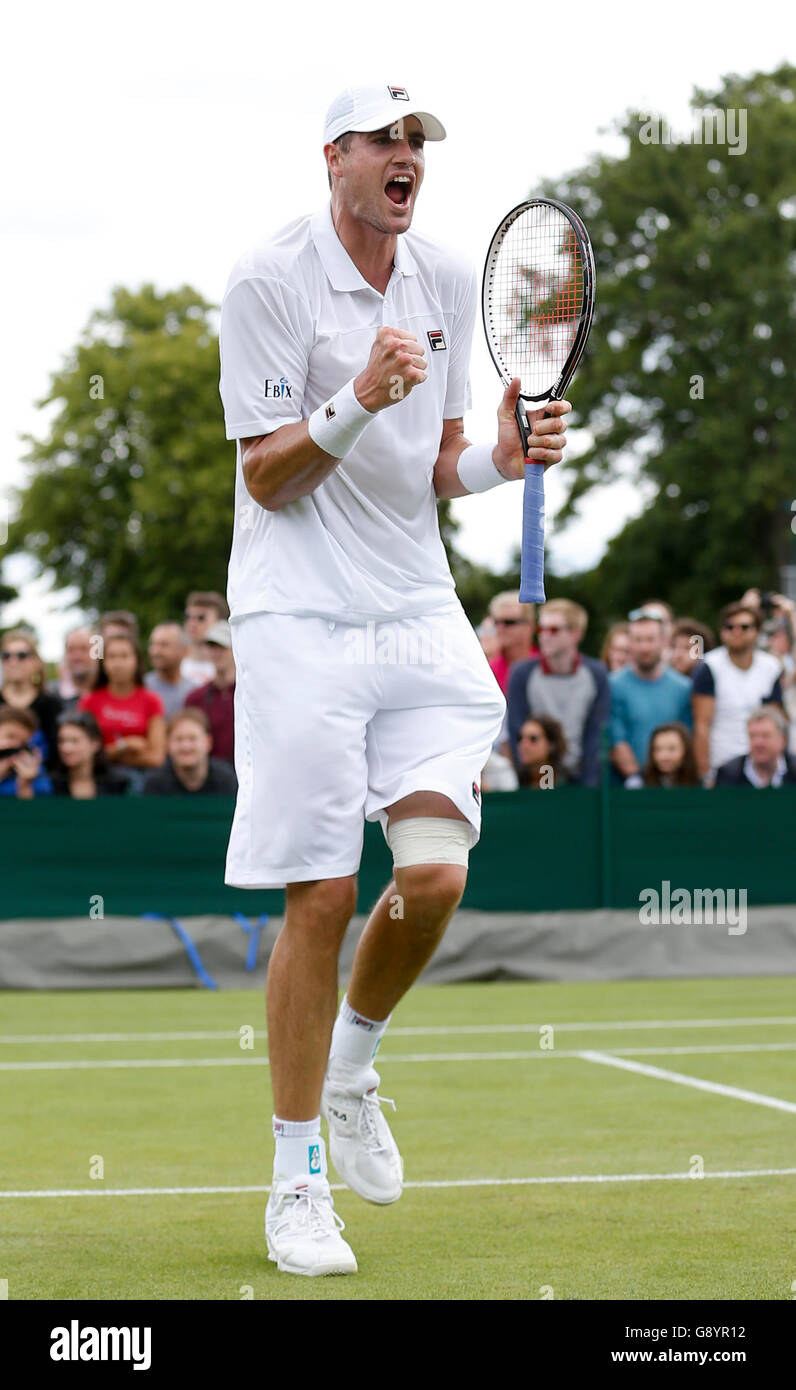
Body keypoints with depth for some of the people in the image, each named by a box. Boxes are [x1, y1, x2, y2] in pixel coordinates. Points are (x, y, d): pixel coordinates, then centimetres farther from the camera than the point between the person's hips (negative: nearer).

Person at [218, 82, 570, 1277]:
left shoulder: (450, 283, 10)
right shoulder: (269, 281, -6)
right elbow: (267, 478, -7)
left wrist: (503, 457, -5)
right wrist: (359, 400, -23)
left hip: (420, 618, 5)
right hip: (300, 622, -5)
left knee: (434, 875, -9)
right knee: (319, 897, -5)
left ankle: (352, 1070, 22)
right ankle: (298, 1183, 8)